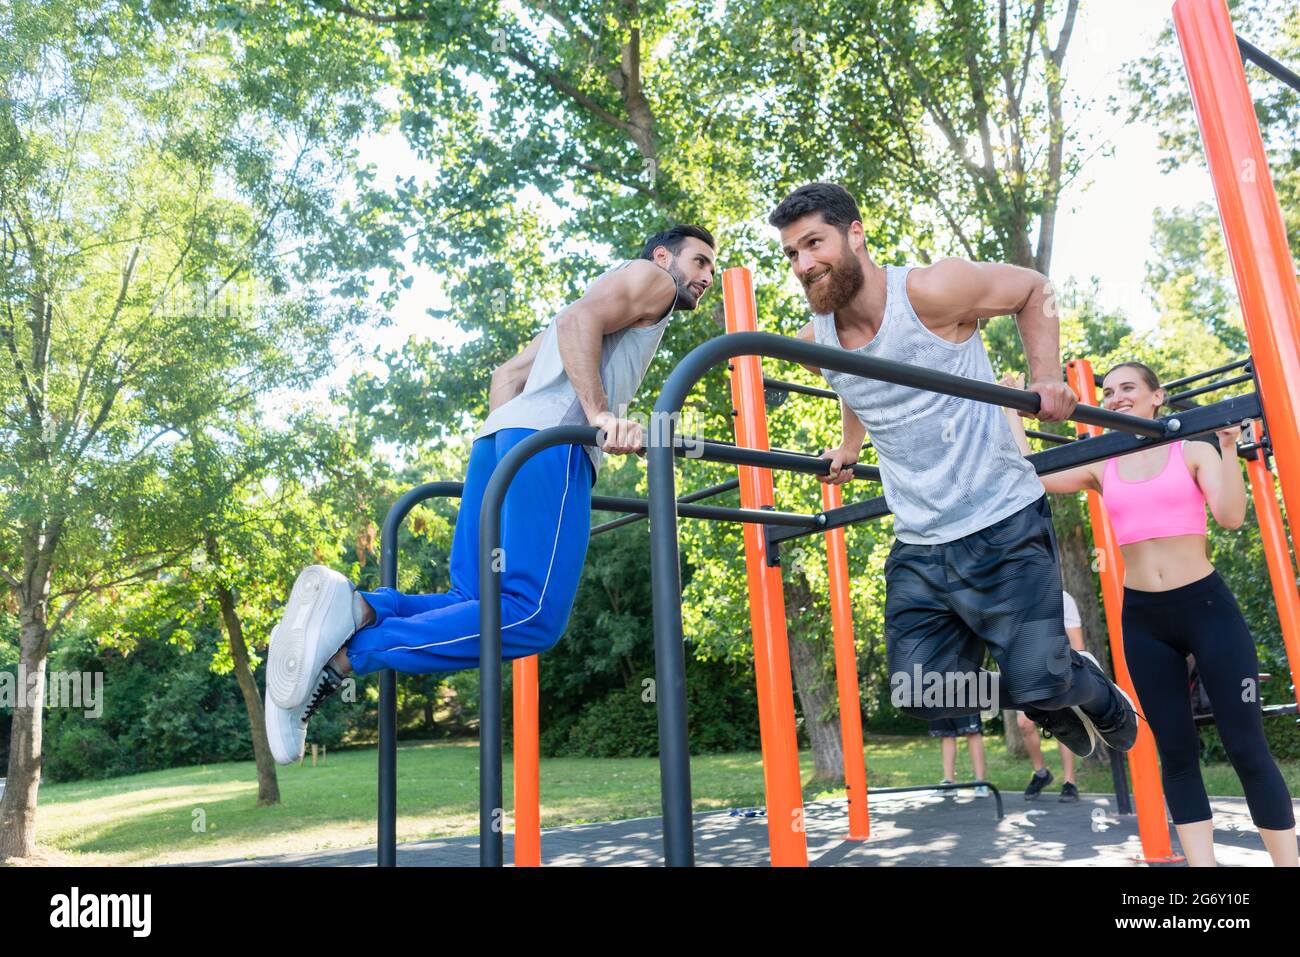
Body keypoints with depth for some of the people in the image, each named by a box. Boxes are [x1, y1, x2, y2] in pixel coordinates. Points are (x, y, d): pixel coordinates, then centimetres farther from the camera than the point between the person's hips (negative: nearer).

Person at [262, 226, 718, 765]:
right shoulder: (649, 277, 16)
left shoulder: (611, 293, 40)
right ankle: (347, 653, -25)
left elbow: (507, 374, 31)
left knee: (480, 609, 1)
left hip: (499, 437, 9)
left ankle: (354, 610, -18)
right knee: (534, 617, -18)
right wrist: (600, 414, -19)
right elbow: (579, 320, -8)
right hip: (552, 439, -9)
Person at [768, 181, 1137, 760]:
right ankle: (1057, 706, 30)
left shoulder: (929, 292, -16)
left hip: (1002, 525, -5)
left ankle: (1101, 700, 29)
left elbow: (1033, 289, -1)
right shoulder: (814, 343, 1)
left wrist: (1047, 377, -9)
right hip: (917, 546, 5)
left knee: (1036, 683, -10)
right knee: (921, 694, 0)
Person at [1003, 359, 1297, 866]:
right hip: (1141, 618, 3)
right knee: (1176, 752, 7)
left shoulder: (1193, 450, 0)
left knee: (1246, 746, 0)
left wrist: (1228, 446, -16)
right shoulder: (1100, 467, 7)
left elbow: (1232, 516, -12)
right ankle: (1200, 860, 16)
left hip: (1207, 605, -3)